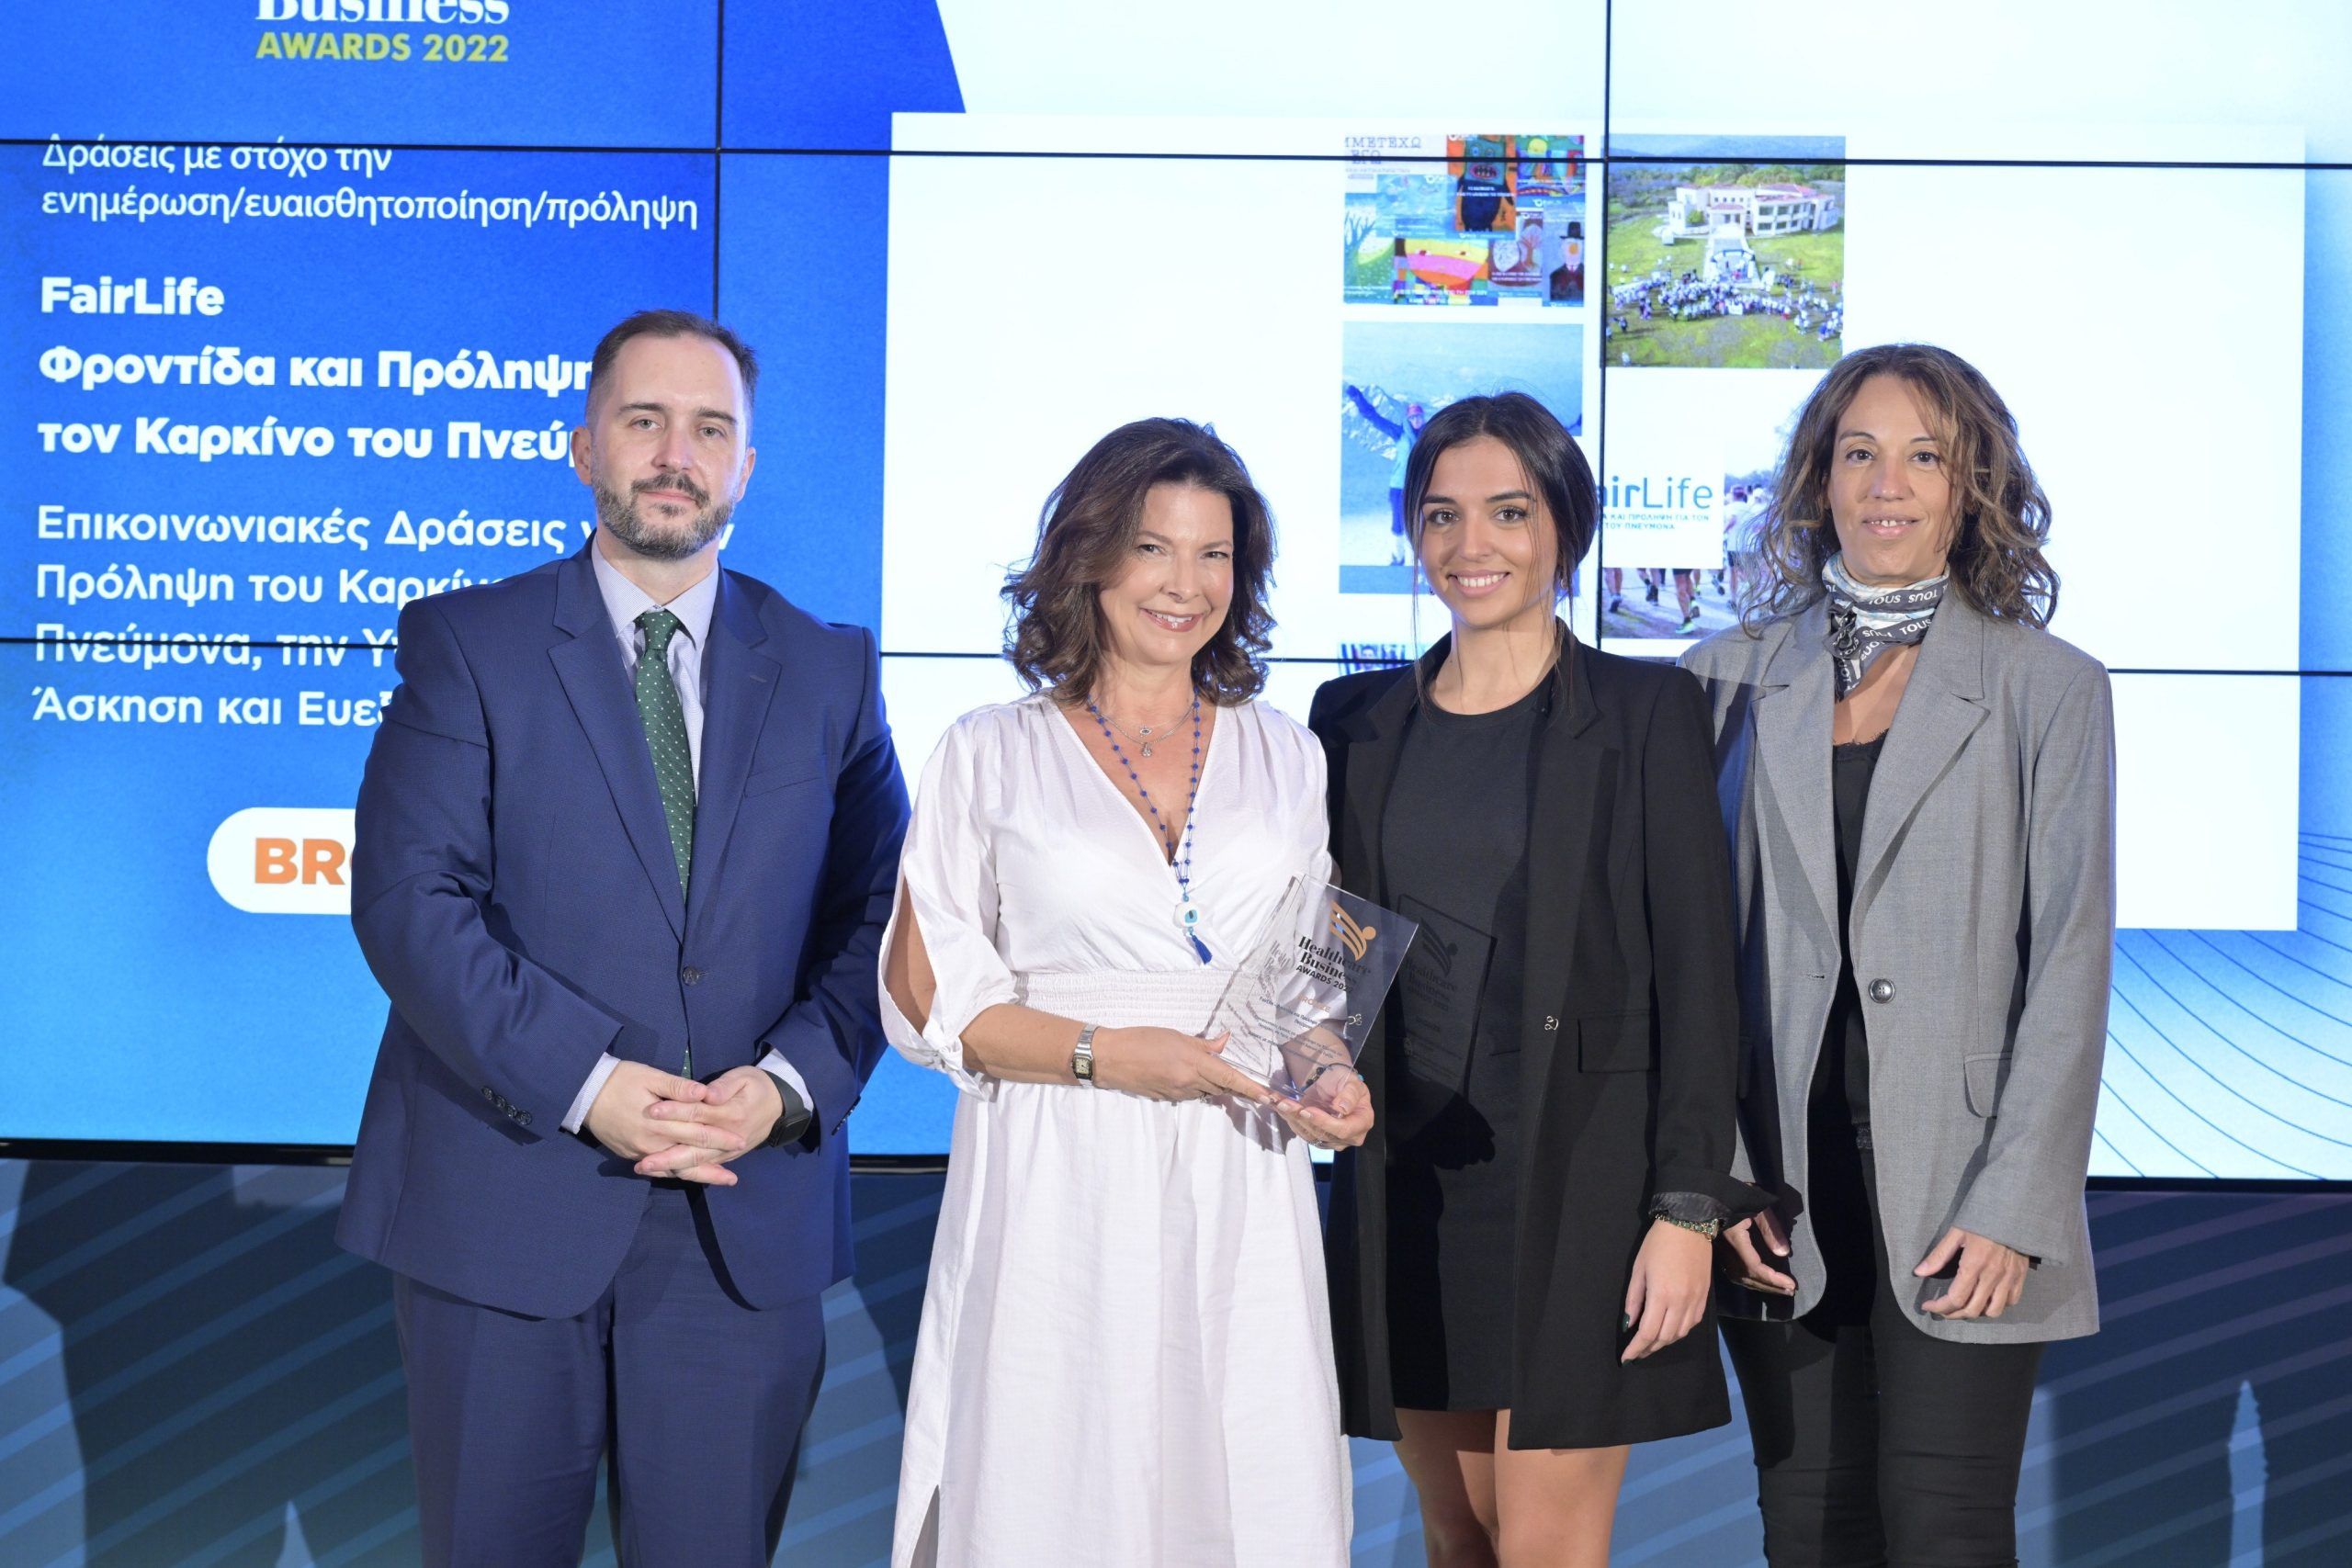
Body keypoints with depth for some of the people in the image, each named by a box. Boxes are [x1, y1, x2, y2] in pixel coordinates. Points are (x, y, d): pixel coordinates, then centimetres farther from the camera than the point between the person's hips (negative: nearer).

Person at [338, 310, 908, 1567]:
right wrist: (585, 1082, -18)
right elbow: (407, 897, -9)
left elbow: (878, 913, 6)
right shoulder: (466, 644, 1)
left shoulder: (829, 672, 9)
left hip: (746, 1215, 2)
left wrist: (792, 1081, -12)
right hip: (506, 1201, -2)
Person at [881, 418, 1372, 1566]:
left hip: (1240, 1192, 3)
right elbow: (926, 996, 0)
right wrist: (1107, 1055, -12)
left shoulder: (1284, 757, 14)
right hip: (1057, 1193, -2)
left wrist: (1330, 1080, -2)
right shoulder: (990, 756, 4)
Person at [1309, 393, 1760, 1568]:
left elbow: (1696, 970, -7)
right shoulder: (1356, 721, 9)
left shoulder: (1646, 711, -3)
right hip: (1405, 1181, 4)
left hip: (1575, 1178, -4)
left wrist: (1689, 1207, -12)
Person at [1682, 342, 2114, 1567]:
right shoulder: (1734, 675, 7)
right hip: (1782, 1190, 2)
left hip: (1952, 1191, -2)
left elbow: (2069, 967, -3)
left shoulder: (2051, 689, 2)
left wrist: (2015, 1207, -10)